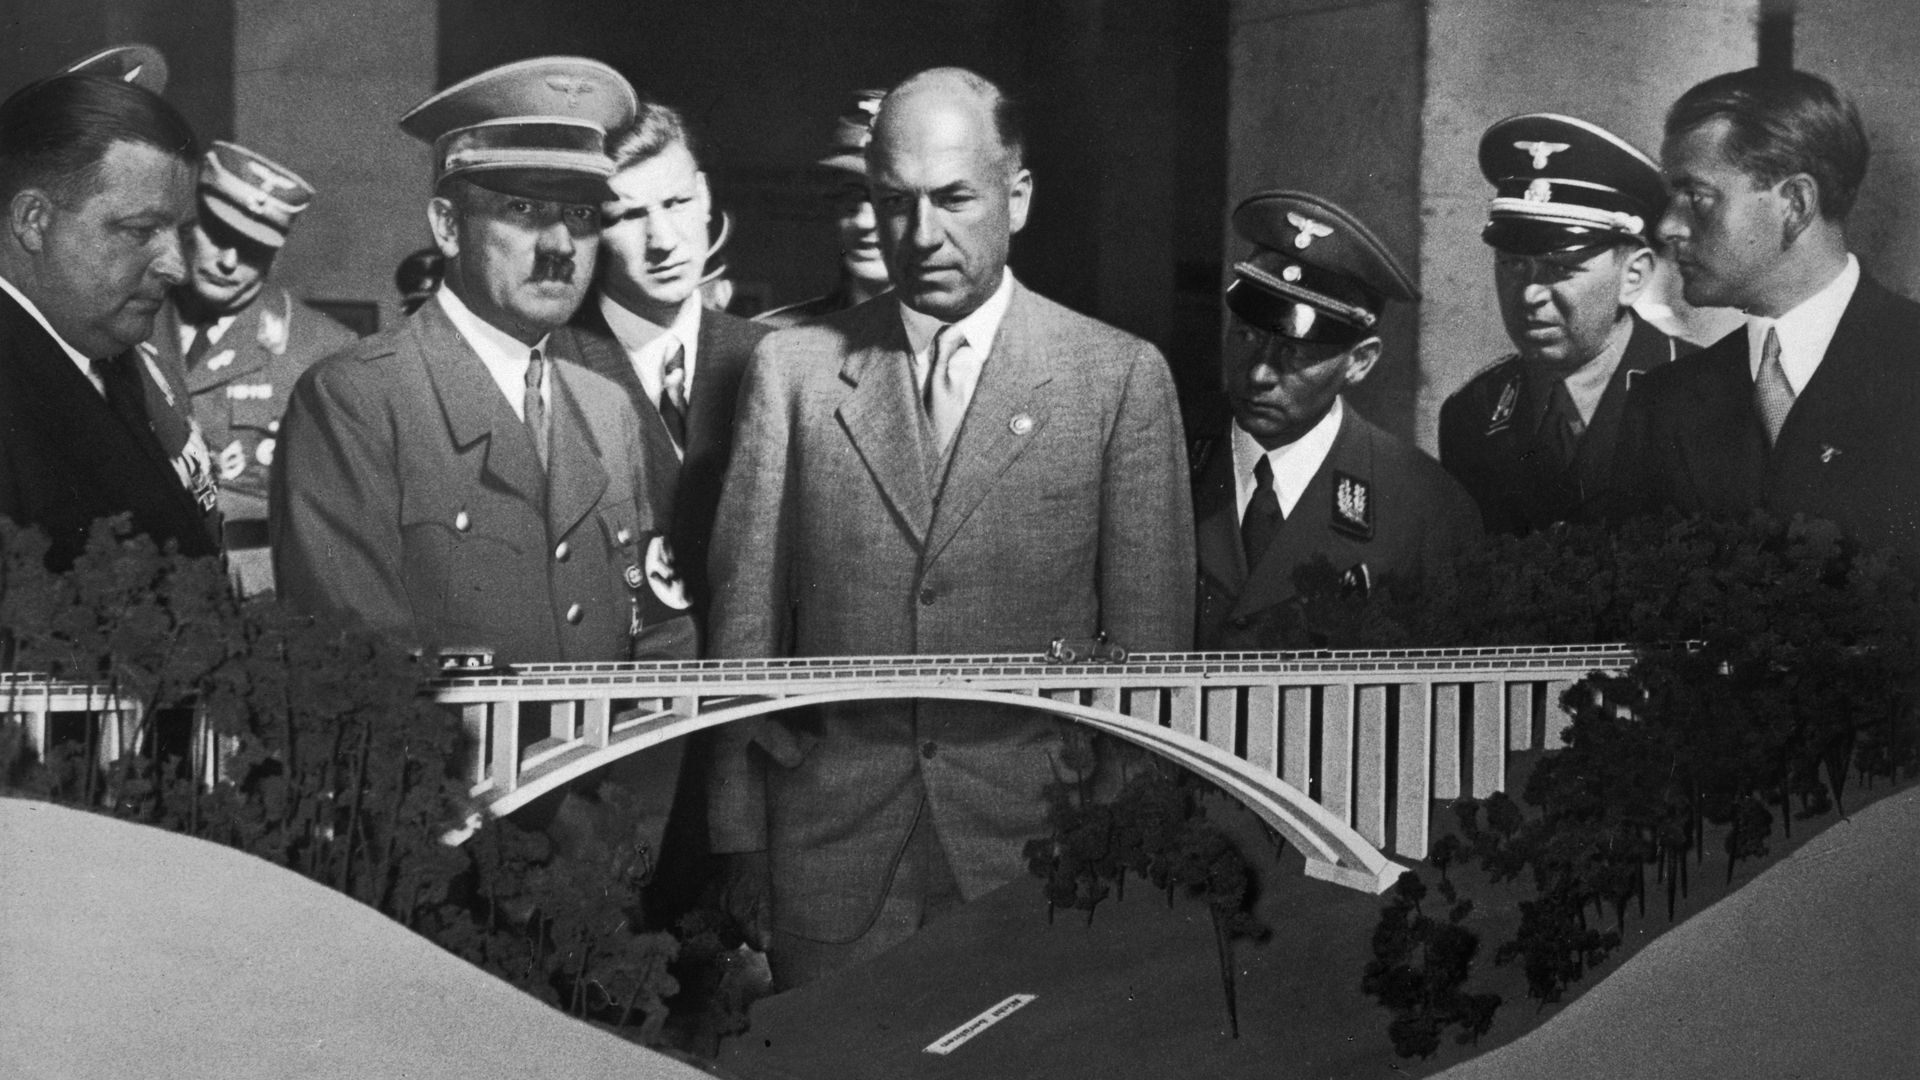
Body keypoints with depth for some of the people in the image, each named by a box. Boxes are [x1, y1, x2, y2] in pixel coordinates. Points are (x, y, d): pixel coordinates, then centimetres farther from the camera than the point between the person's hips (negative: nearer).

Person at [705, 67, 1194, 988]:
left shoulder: (1120, 377, 1)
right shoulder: (792, 368, 5)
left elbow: (1149, 637, 1)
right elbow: (747, 614, 5)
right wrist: (741, 842, 3)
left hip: (1041, 845, -1)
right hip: (831, 860, 1)